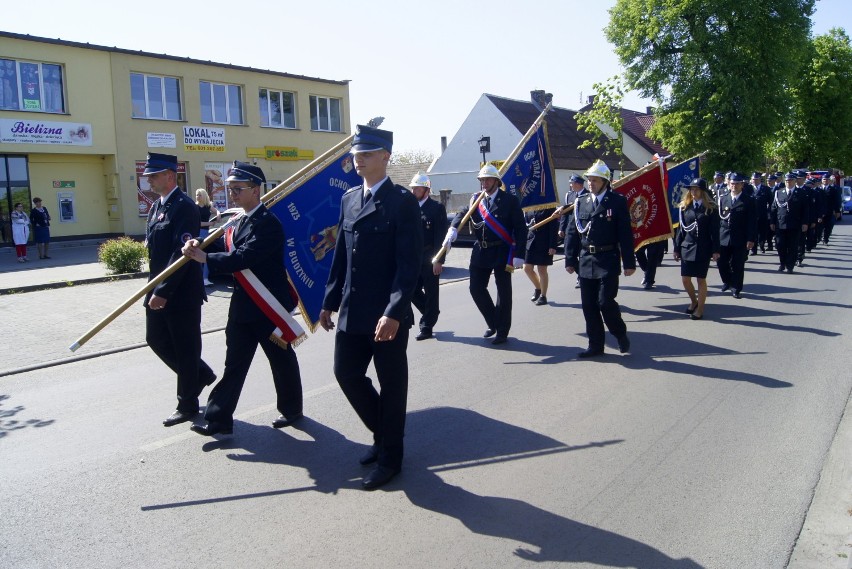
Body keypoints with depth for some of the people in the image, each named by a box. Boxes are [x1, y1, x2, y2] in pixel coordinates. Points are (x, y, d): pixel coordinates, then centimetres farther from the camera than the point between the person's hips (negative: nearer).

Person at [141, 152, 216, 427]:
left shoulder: (184, 207, -16)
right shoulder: (156, 207, 13)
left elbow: (182, 252, -23)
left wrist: (163, 291, -25)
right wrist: (154, 289, 12)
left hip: (181, 293, -9)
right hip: (158, 290, 9)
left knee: (185, 348, 3)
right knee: (156, 339, 15)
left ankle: (187, 405, 16)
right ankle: (200, 374, 33)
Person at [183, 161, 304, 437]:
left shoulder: (268, 223, -18)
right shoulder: (240, 220, 11)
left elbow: (244, 258, -27)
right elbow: (231, 251, 6)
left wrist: (205, 257, -25)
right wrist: (201, 245, -11)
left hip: (268, 305, -8)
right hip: (243, 305, 8)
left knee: (282, 360, 10)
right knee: (234, 362, 9)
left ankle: (291, 409, 28)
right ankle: (219, 418, 13)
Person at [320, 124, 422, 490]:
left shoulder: (403, 201, -10)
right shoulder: (349, 198, 11)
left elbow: (409, 264, -16)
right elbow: (341, 255, 15)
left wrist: (393, 313, -23)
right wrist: (330, 302, 13)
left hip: (388, 314, -7)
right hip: (352, 312, 7)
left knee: (391, 384, 6)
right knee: (346, 372, 12)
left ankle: (389, 457, 24)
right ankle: (383, 432, 36)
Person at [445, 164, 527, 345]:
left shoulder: (510, 200, -5)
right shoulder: (475, 199, 9)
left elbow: (520, 229, -8)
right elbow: (462, 214, -5)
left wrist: (519, 255, -14)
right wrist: (453, 229, -27)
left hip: (502, 252, -4)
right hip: (481, 251, 5)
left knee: (503, 291, 4)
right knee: (476, 288, 5)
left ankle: (502, 331, 17)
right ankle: (493, 322, 26)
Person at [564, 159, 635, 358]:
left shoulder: (617, 201, -3)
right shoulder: (581, 202, 8)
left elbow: (625, 234, -5)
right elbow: (572, 233, 9)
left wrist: (629, 262, -8)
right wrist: (570, 259, 4)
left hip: (608, 261, -4)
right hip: (586, 261, 5)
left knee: (605, 302, -8)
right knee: (589, 306, 7)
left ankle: (621, 335, 20)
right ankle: (595, 345, 18)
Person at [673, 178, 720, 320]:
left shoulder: (711, 209, -2)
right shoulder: (684, 207, 6)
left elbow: (714, 231, -4)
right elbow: (681, 229, 8)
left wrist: (715, 250, -9)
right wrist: (677, 248, 7)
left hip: (703, 250, -3)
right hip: (687, 248, 3)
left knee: (701, 280, 4)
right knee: (685, 279, 4)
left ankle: (700, 309, 14)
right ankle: (693, 301, 30)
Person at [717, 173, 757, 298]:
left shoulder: (749, 201, -2)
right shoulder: (723, 198, 7)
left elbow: (752, 221, -5)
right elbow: (718, 217, 8)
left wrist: (751, 239, -10)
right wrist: (716, 235, 4)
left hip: (740, 239, -2)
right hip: (723, 237, 3)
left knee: (738, 265, 4)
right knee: (722, 263, 5)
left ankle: (736, 289, 18)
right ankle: (727, 282, 32)